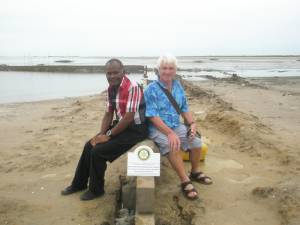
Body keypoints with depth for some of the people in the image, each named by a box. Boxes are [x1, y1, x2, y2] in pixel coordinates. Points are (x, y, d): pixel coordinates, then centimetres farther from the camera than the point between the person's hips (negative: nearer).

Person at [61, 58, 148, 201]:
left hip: (135, 129, -8)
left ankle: (96, 190, 7)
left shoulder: (132, 87, -23)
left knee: (98, 151, -16)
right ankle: (79, 184, 25)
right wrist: (101, 134, -5)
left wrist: (108, 135, -18)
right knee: (89, 146, 6)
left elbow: (129, 118, -25)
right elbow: (108, 114, 8)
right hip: (120, 125, 8)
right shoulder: (111, 88, 3)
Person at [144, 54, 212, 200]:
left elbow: (184, 109, 13)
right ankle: (185, 181, -20)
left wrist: (192, 123, -6)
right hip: (157, 128, -6)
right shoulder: (151, 89, -12)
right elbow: (153, 116, -20)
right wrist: (169, 133, -30)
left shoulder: (178, 86, 7)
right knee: (173, 146, -32)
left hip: (176, 125, 6)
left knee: (196, 141, -12)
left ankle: (195, 172, 14)